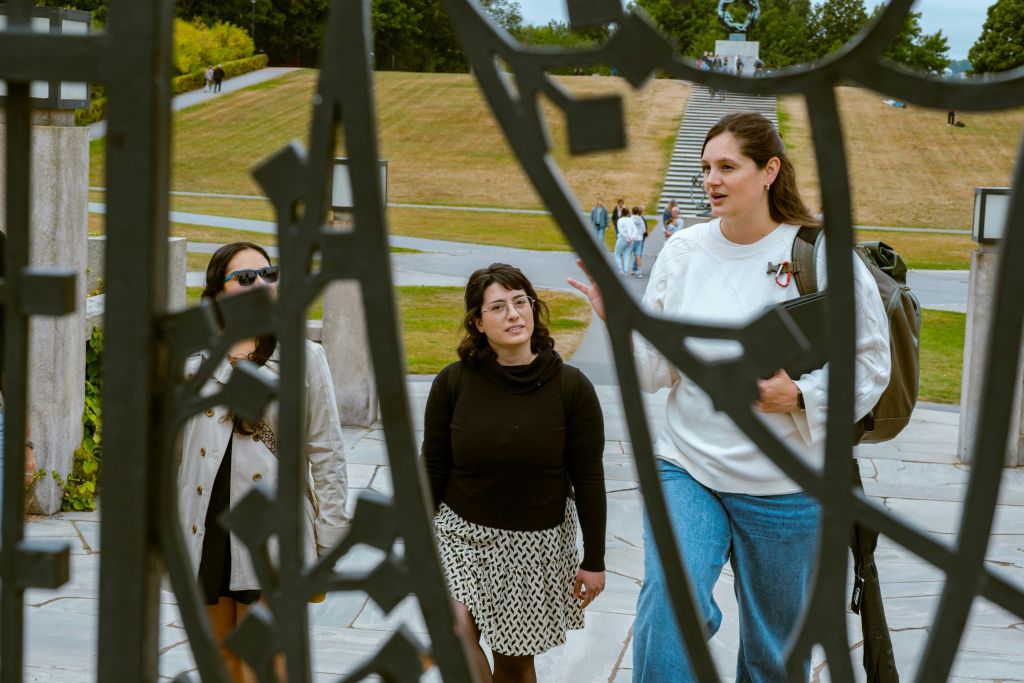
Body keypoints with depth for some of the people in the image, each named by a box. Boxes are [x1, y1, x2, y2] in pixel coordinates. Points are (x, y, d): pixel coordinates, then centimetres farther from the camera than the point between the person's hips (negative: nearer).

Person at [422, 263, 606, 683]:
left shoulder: (571, 388, -9)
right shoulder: (453, 383, -8)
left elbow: (589, 479, -4)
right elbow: (433, 470, 0)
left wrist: (594, 560, -3)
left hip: (538, 543, 0)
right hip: (461, 533, 0)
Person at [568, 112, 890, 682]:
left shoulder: (823, 256, -9)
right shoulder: (683, 251, 1)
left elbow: (869, 365, -2)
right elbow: (655, 371, 3)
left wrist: (801, 395, -18)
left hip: (784, 487, -1)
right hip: (686, 468, 1)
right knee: (672, 596, -25)